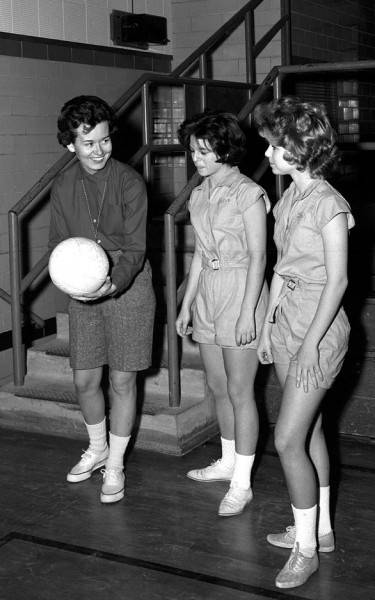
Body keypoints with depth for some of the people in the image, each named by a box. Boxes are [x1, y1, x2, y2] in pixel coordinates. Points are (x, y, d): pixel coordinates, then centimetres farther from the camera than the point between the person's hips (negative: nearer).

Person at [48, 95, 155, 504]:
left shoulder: (129, 183, -13)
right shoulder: (63, 186, 1)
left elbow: (135, 251, -15)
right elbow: (59, 245, 3)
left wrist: (113, 283, -33)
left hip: (128, 289, -4)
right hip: (83, 294, 4)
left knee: (122, 381, 4)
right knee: (84, 380, 9)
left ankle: (115, 465, 22)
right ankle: (97, 448, 37)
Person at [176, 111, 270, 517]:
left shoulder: (248, 194, -12)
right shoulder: (199, 195, 10)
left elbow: (257, 257, -13)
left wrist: (248, 312, -17)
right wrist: (186, 304, 14)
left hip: (240, 290, -7)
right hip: (207, 291, 7)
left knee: (239, 391, -3)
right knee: (218, 387, 15)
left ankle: (241, 484, 6)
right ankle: (228, 462, 33)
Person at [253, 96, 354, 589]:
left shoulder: (328, 204, -16)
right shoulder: (288, 198, 9)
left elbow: (337, 280, -17)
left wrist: (311, 342, -18)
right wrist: (268, 324, 15)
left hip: (320, 327, -8)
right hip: (287, 321, 8)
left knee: (288, 440, -8)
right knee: (309, 429, 16)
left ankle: (306, 548, 6)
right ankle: (320, 529, 29)